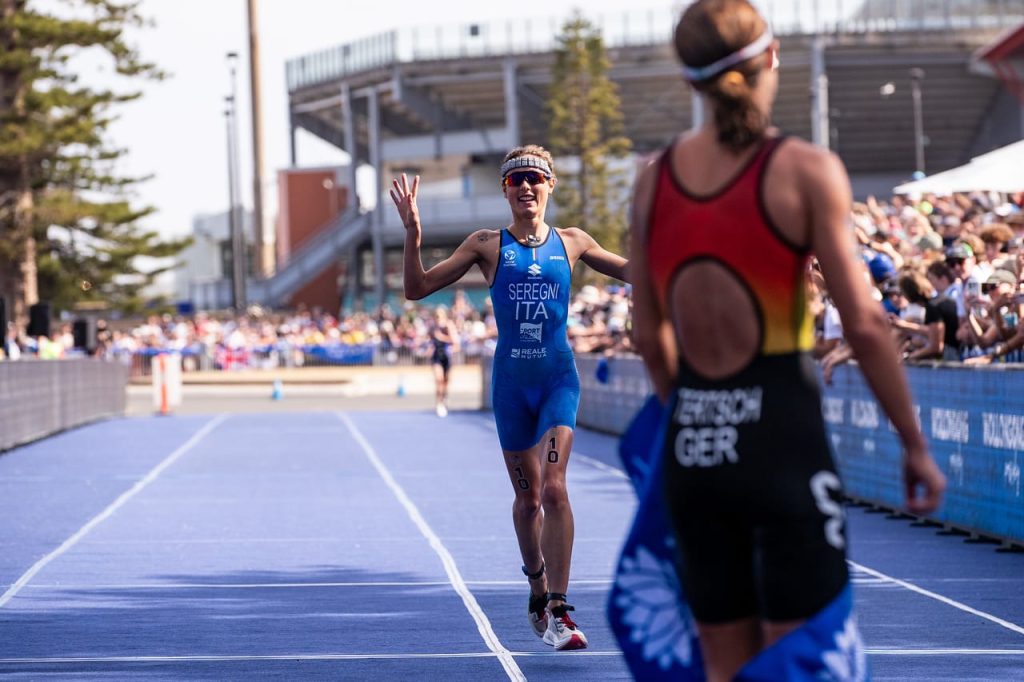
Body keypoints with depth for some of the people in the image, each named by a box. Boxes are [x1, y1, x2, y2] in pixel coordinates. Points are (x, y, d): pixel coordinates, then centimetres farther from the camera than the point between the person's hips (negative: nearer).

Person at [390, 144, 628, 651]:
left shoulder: (571, 243, 5)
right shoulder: (488, 245, 2)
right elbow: (417, 288, -2)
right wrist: (412, 236, -16)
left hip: (558, 378, -1)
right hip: (511, 381, 1)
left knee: (554, 488, -17)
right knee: (527, 496, 9)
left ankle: (558, 610, -19)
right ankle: (539, 589, 32)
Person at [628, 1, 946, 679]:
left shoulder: (654, 179, 6)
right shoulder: (807, 170, -8)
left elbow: (649, 336, 12)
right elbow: (865, 324, -10)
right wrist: (915, 444, -1)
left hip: (691, 447, 5)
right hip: (783, 434, -5)